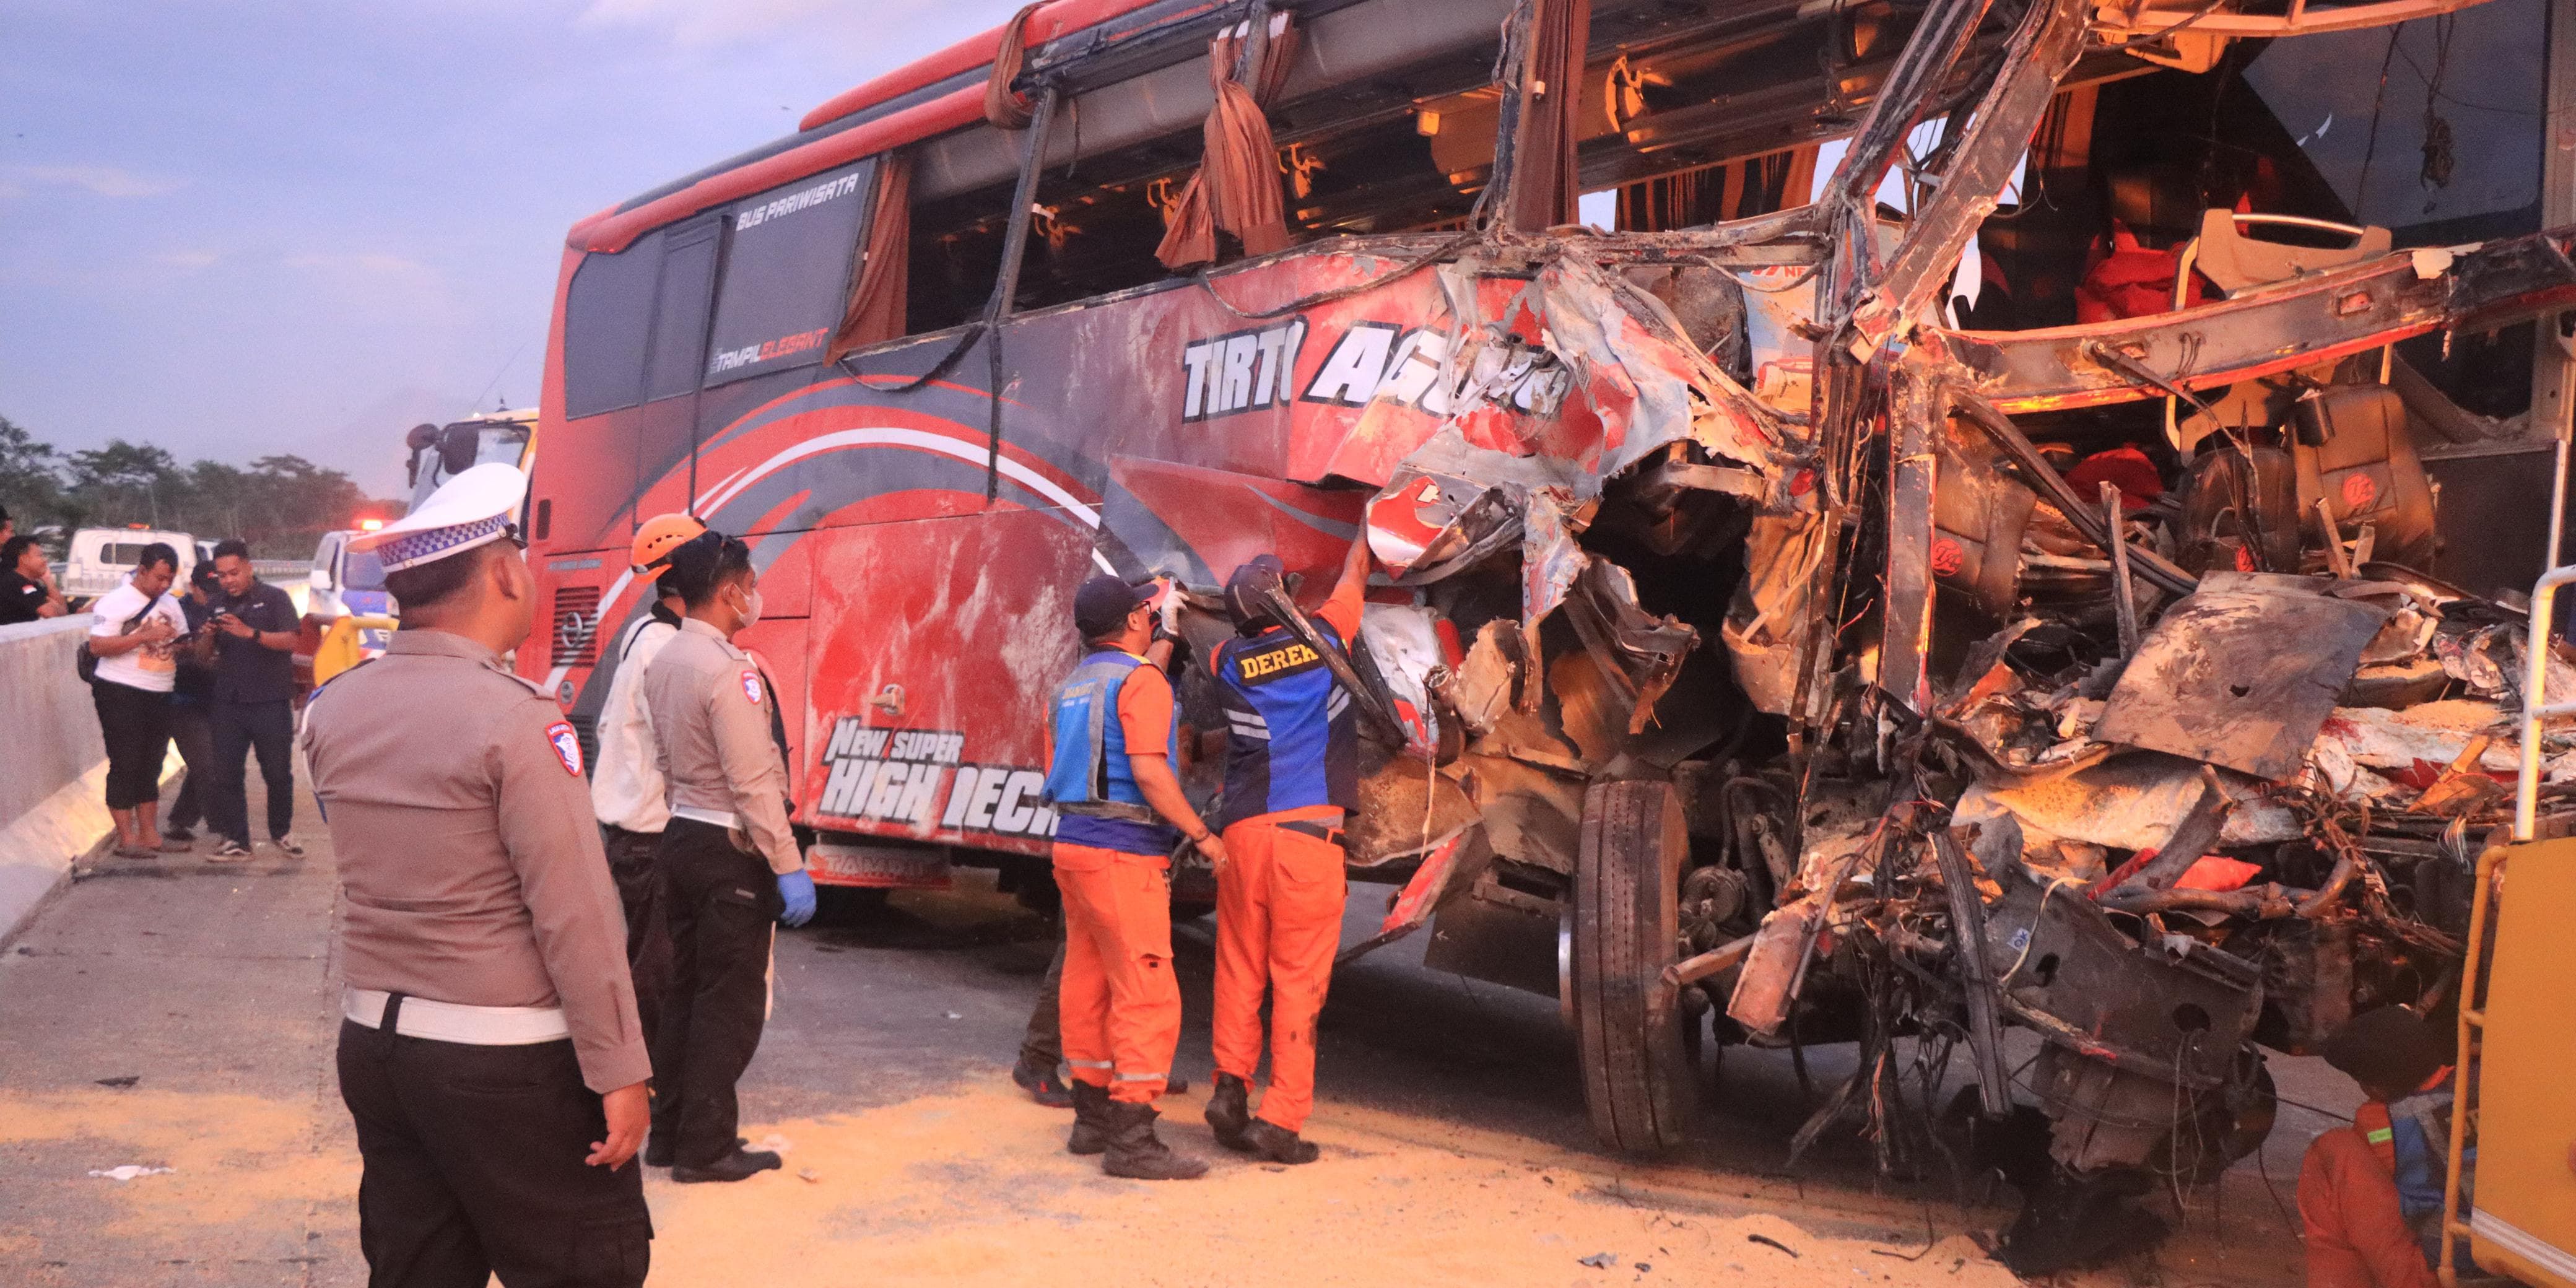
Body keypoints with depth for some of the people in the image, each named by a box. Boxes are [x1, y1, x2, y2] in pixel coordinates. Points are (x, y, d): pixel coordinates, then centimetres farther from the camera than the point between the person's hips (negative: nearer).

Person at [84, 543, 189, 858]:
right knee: (125, 765, -5)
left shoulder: (171, 605, 14)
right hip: (121, 693, -7)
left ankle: (148, 833, 17)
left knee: (152, 764, 10)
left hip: (159, 695, 7)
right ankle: (126, 838, -1)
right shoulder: (116, 602, -7)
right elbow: (97, 646, -16)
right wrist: (145, 636, -23)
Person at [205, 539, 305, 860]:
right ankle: (236, 840, 7)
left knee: (278, 773, 5)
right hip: (228, 702, 4)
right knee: (225, 773, 1)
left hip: (270, 703, -4)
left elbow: (291, 641, -13)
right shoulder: (218, 605, 13)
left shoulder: (274, 598, -1)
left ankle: (281, 832, 21)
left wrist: (250, 633, -26)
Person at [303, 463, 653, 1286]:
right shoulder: (514, 717, -17)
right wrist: (619, 1070, -13)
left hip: (373, 1042, 7)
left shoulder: (331, 711, 3)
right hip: (508, 1060, -7)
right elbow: (575, 915, -18)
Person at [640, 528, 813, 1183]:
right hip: (730, 848, -9)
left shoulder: (662, 661, 8)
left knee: (686, 989, 16)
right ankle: (706, 1147, 6)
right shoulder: (727, 669, -19)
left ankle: (668, 1130, 24)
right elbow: (754, 783, -22)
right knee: (730, 1003, 0)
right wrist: (790, 866, -19)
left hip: (681, 836, 9)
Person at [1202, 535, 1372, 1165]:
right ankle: (1282, 1119, -1)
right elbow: (1354, 576, 22)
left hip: (1243, 830, 3)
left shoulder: (1228, 661, 6)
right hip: (1309, 831, -3)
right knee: (1299, 977, -1)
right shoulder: (1322, 638, 3)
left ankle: (1230, 1085, 6)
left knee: (1238, 969, 15)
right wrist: (1370, 520, 37)